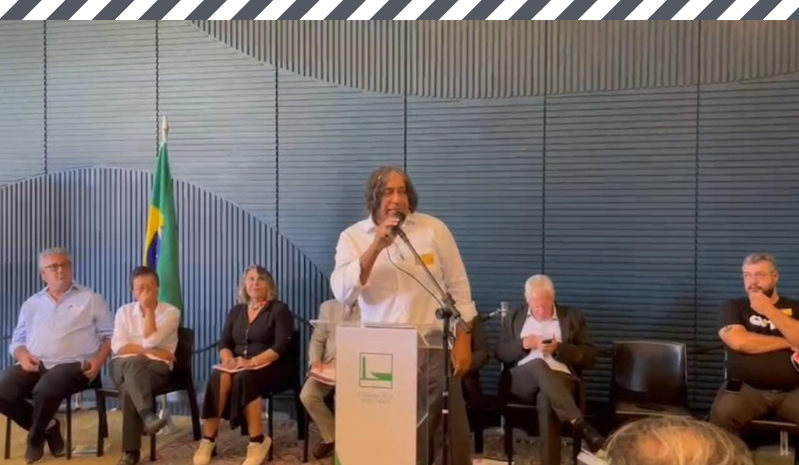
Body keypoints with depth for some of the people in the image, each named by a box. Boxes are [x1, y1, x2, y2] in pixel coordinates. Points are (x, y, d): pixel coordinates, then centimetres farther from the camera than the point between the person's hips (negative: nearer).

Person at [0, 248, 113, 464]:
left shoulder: (90, 299, 11)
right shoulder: (31, 304, 22)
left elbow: (110, 334, 8)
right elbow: (18, 340, 21)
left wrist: (99, 360, -10)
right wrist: (23, 355, -4)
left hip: (72, 364, -4)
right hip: (35, 365, 4)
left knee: (45, 389, -35)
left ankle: (35, 437, -2)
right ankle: (47, 427, 1)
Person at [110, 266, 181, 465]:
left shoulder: (171, 312, 2)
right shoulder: (124, 311, 11)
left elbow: (150, 341, -13)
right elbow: (119, 347, -3)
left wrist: (149, 309, -8)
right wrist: (153, 352, -12)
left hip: (156, 367, -1)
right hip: (123, 366, 2)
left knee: (130, 388, -34)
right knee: (133, 363, -36)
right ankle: (148, 416, -52)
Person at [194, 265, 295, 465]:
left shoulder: (280, 310, 0)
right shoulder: (236, 311, 17)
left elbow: (281, 347, -12)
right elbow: (224, 343, 11)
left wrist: (252, 361, -24)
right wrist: (228, 359, -13)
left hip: (270, 367, -4)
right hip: (239, 367, 4)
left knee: (244, 378, -35)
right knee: (219, 376, -29)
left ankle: (258, 441, -27)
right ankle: (208, 439, -26)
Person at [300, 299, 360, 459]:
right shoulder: (328, 307, 14)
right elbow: (317, 340, 12)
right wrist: (315, 360, -7)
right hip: (328, 366, 4)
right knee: (307, 395, -22)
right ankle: (331, 436, 1)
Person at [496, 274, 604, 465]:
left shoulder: (572, 316, 13)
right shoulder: (514, 316, 18)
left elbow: (589, 357, 8)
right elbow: (500, 353, 14)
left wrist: (559, 348, -9)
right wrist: (523, 344, -6)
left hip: (559, 379, -1)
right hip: (522, 381, 1)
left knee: (546, 398, -40)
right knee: (539, 364, -37)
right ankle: (582, 426, -43)